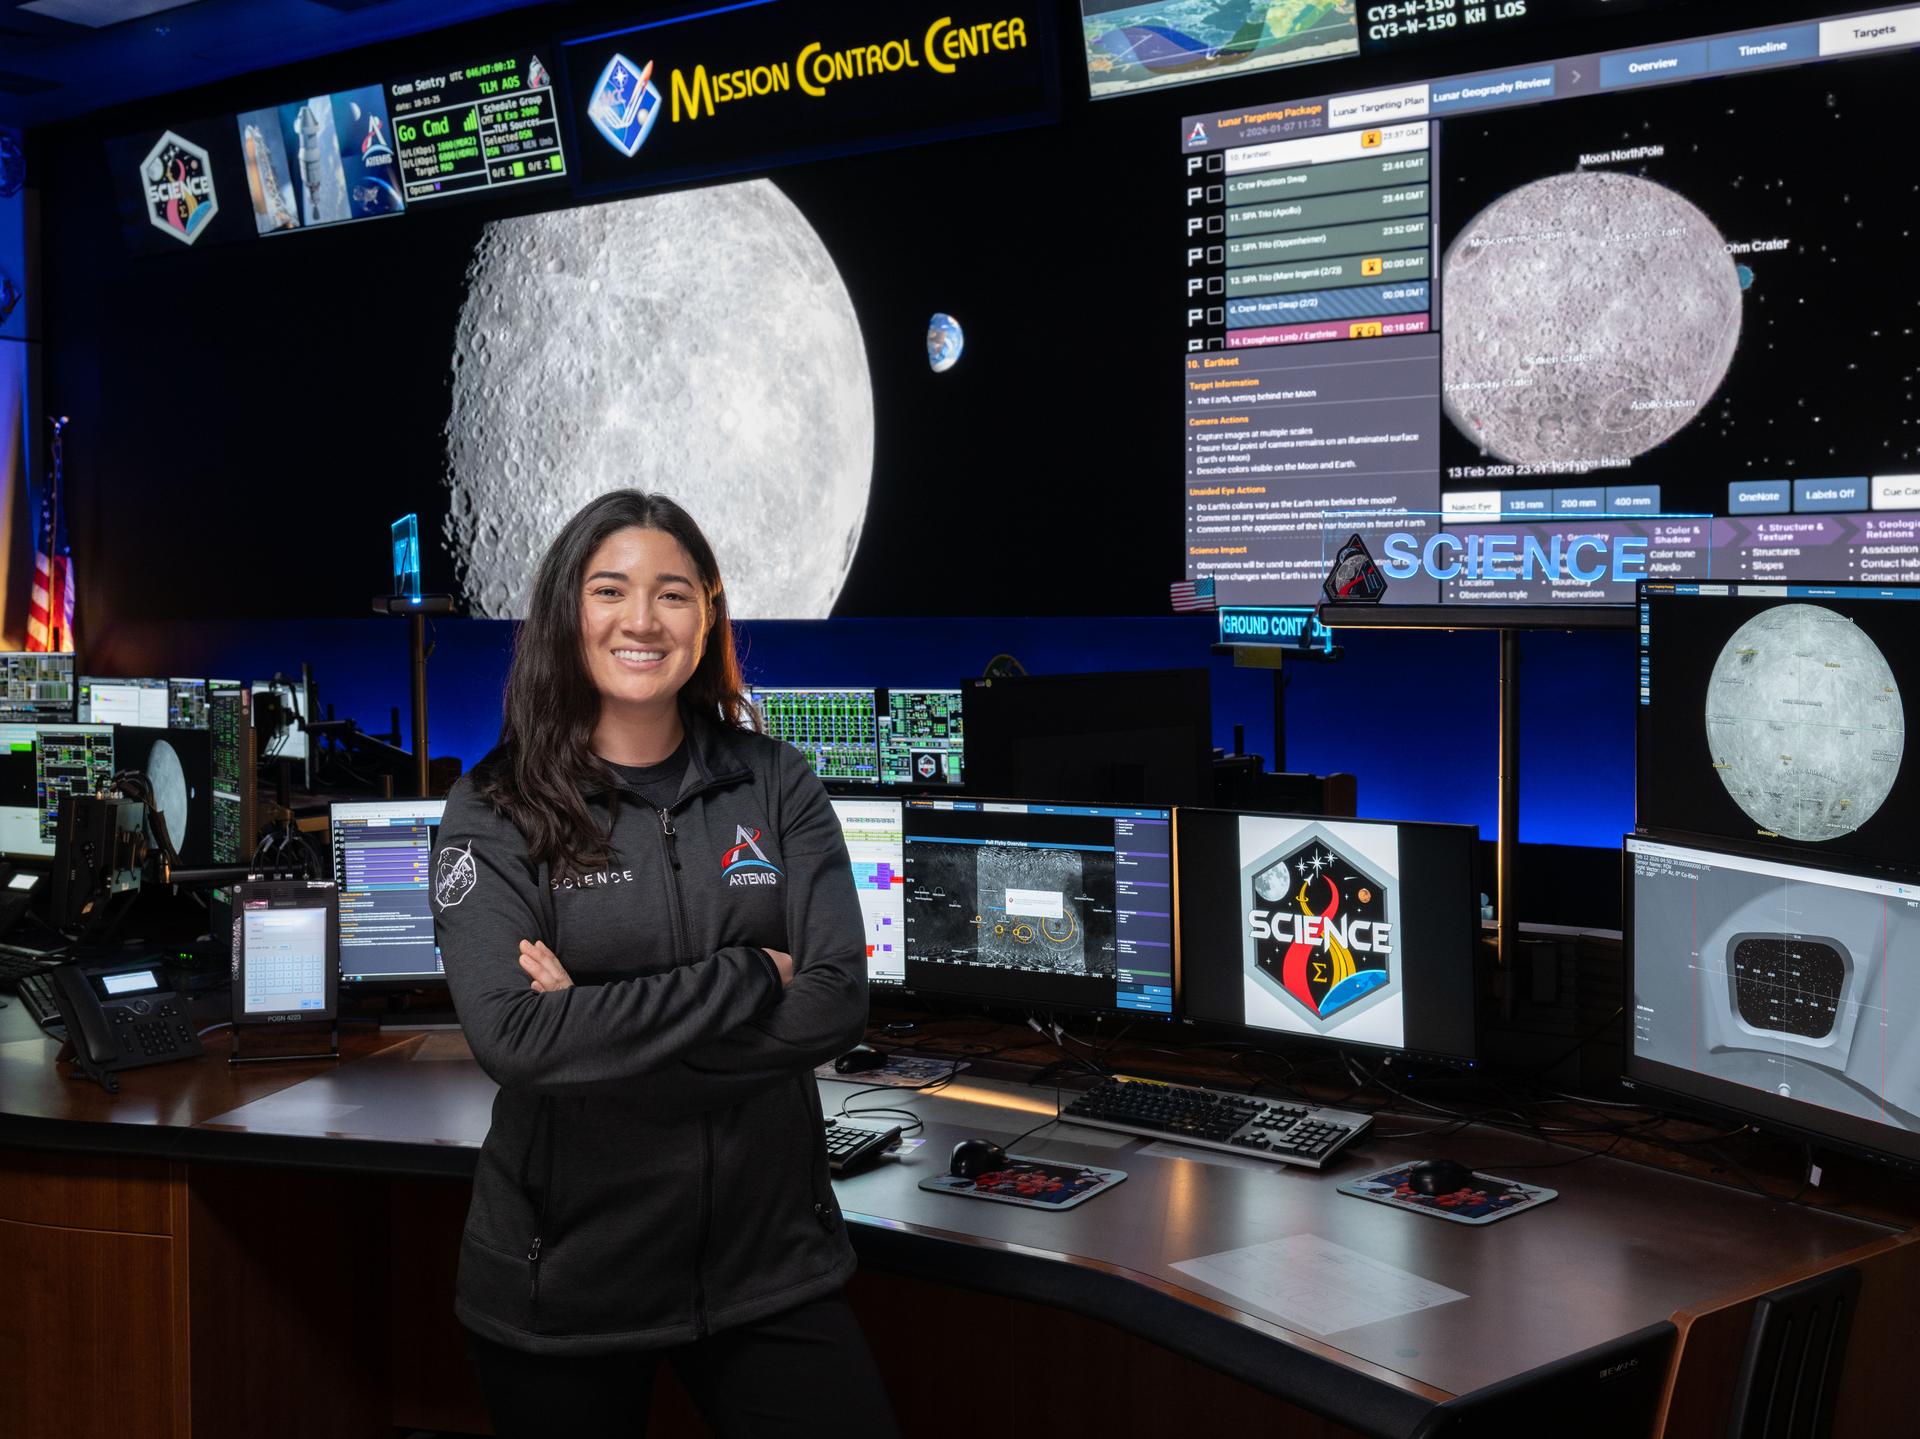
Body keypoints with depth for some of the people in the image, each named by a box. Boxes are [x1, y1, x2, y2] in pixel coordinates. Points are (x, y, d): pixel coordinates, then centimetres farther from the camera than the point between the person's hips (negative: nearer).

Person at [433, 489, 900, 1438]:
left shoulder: (776, 785, 2)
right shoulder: (495, 811, -5)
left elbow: (837, 1005, -8)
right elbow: (511, 1036, -19)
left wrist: (601, 1025, -16)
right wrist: (747, 978, -16)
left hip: (769, 1262, 2)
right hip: (564, 1280, -1)